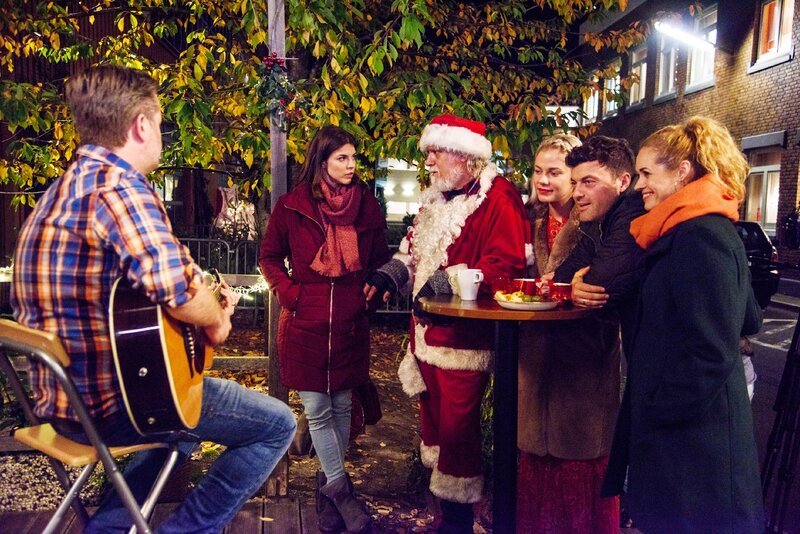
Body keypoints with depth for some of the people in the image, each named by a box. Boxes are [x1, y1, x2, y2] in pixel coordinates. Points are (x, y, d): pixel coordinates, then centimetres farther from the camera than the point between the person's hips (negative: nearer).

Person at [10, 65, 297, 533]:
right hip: (109, 402, -10)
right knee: (277, 424, 0)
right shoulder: (118, 183, -20)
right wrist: (216, 320, -14)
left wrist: (208, 301, 19)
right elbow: (174, 282, -36)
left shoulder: (64, 188, 12)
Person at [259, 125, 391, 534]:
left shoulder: (366, 206, 3)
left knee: (341, 408, 11)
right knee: (318, 413, 1)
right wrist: (290, 293, -5)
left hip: (350, 324, 2)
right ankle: (341, 492, 15)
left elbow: (381, 259, 15)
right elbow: (269, 257, 7)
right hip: (305, 324, -2)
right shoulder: (291, 206, -3)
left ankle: (328, 491, 27)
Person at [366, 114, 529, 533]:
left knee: (456, 428, -1)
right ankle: (439, 497, 39)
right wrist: (390, 274, 5)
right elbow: (415, 247, 23)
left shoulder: (497, 198, -14)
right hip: (429, 330, 9)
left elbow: (505, 264, -24)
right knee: (434, 417, 20)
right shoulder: (436, 199, 15)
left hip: (464, 337, -9)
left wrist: (444, 283, -25)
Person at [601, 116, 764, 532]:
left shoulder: (702, 236, -20)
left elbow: (712, 352, -23)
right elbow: (748, 321, 17)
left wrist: (658, 410, -15)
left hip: (693, 434, -9)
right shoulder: (693, 230, 10)